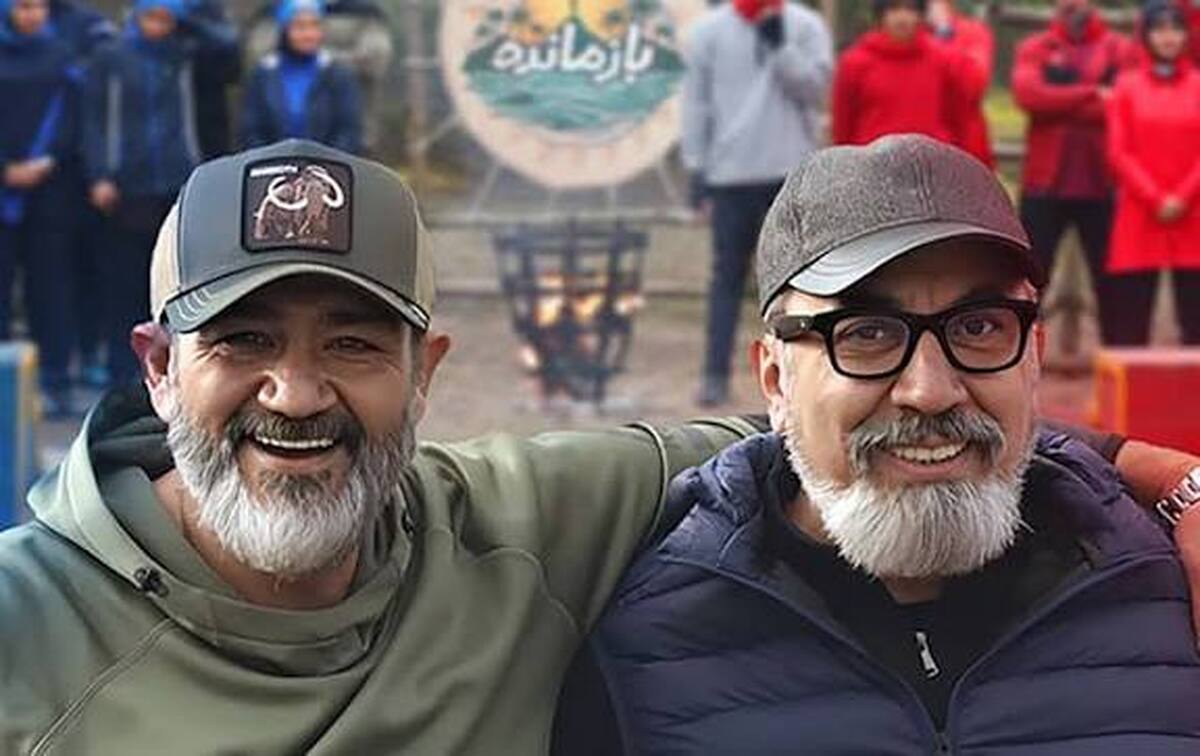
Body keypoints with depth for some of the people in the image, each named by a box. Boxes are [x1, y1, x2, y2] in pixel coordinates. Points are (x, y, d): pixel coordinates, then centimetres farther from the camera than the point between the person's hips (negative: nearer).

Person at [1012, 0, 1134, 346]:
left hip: (1100, 185, 0)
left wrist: (1059, 103, -10)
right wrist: (1091, 95, -14)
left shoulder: (1117, 48, 6)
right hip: (1044, 182, 0)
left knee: (1109, 276, 6)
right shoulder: (1034, 48, 6)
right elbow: (1028, 94, -12)